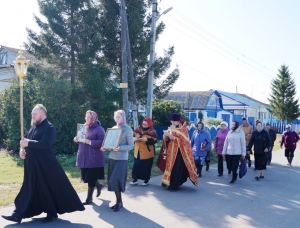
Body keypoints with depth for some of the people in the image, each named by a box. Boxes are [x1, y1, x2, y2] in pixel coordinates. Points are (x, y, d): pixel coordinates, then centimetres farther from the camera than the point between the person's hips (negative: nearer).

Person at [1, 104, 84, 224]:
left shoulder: (49, 128, -13)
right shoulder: (33, 127, 13)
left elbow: (45, 143, -26)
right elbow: (25, 140, 18)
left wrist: (28, 143, -22)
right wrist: (22, 149, -3)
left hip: (45, 165, -8)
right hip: (32, 165, 8)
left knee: (48, 188, 2)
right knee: (30, 189, 13)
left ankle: (52, 213, 18)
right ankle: (19, 214, 19)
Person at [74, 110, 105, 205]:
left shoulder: (99, 129, -11)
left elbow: (102, 142, -19)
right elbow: (80, 139, 20)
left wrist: (90, 142, -25)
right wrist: (76, 139, -3)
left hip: (94, 159, -7)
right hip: (83, 158, 7)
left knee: (91, 179, 0)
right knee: (85, 177, 13)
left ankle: (89, 198, 15)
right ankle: (98, 185, 39)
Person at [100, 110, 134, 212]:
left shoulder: (128, 130, -6)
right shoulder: (113, 128, 11)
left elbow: (131, 146, -9)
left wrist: (120, 148, -24)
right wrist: (104, 147, -4)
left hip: (122, 159, -6)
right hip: (112, 157, 6)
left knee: (115, 180, -10)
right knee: (112, 181, 7)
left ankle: (119, 201, 6)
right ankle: (118, 201, 19)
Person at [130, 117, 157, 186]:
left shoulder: (152, 132, -7)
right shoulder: (138, 129, 4)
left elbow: (154, 140, -15)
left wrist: (146, 139, -27)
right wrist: (135, 138, -17)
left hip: (147, 153, -4)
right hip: (138, 152, 4)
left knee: (146, 167, 7)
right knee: (135, 166, 5)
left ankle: (146, 181, 21)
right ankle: (135, 180, 17)